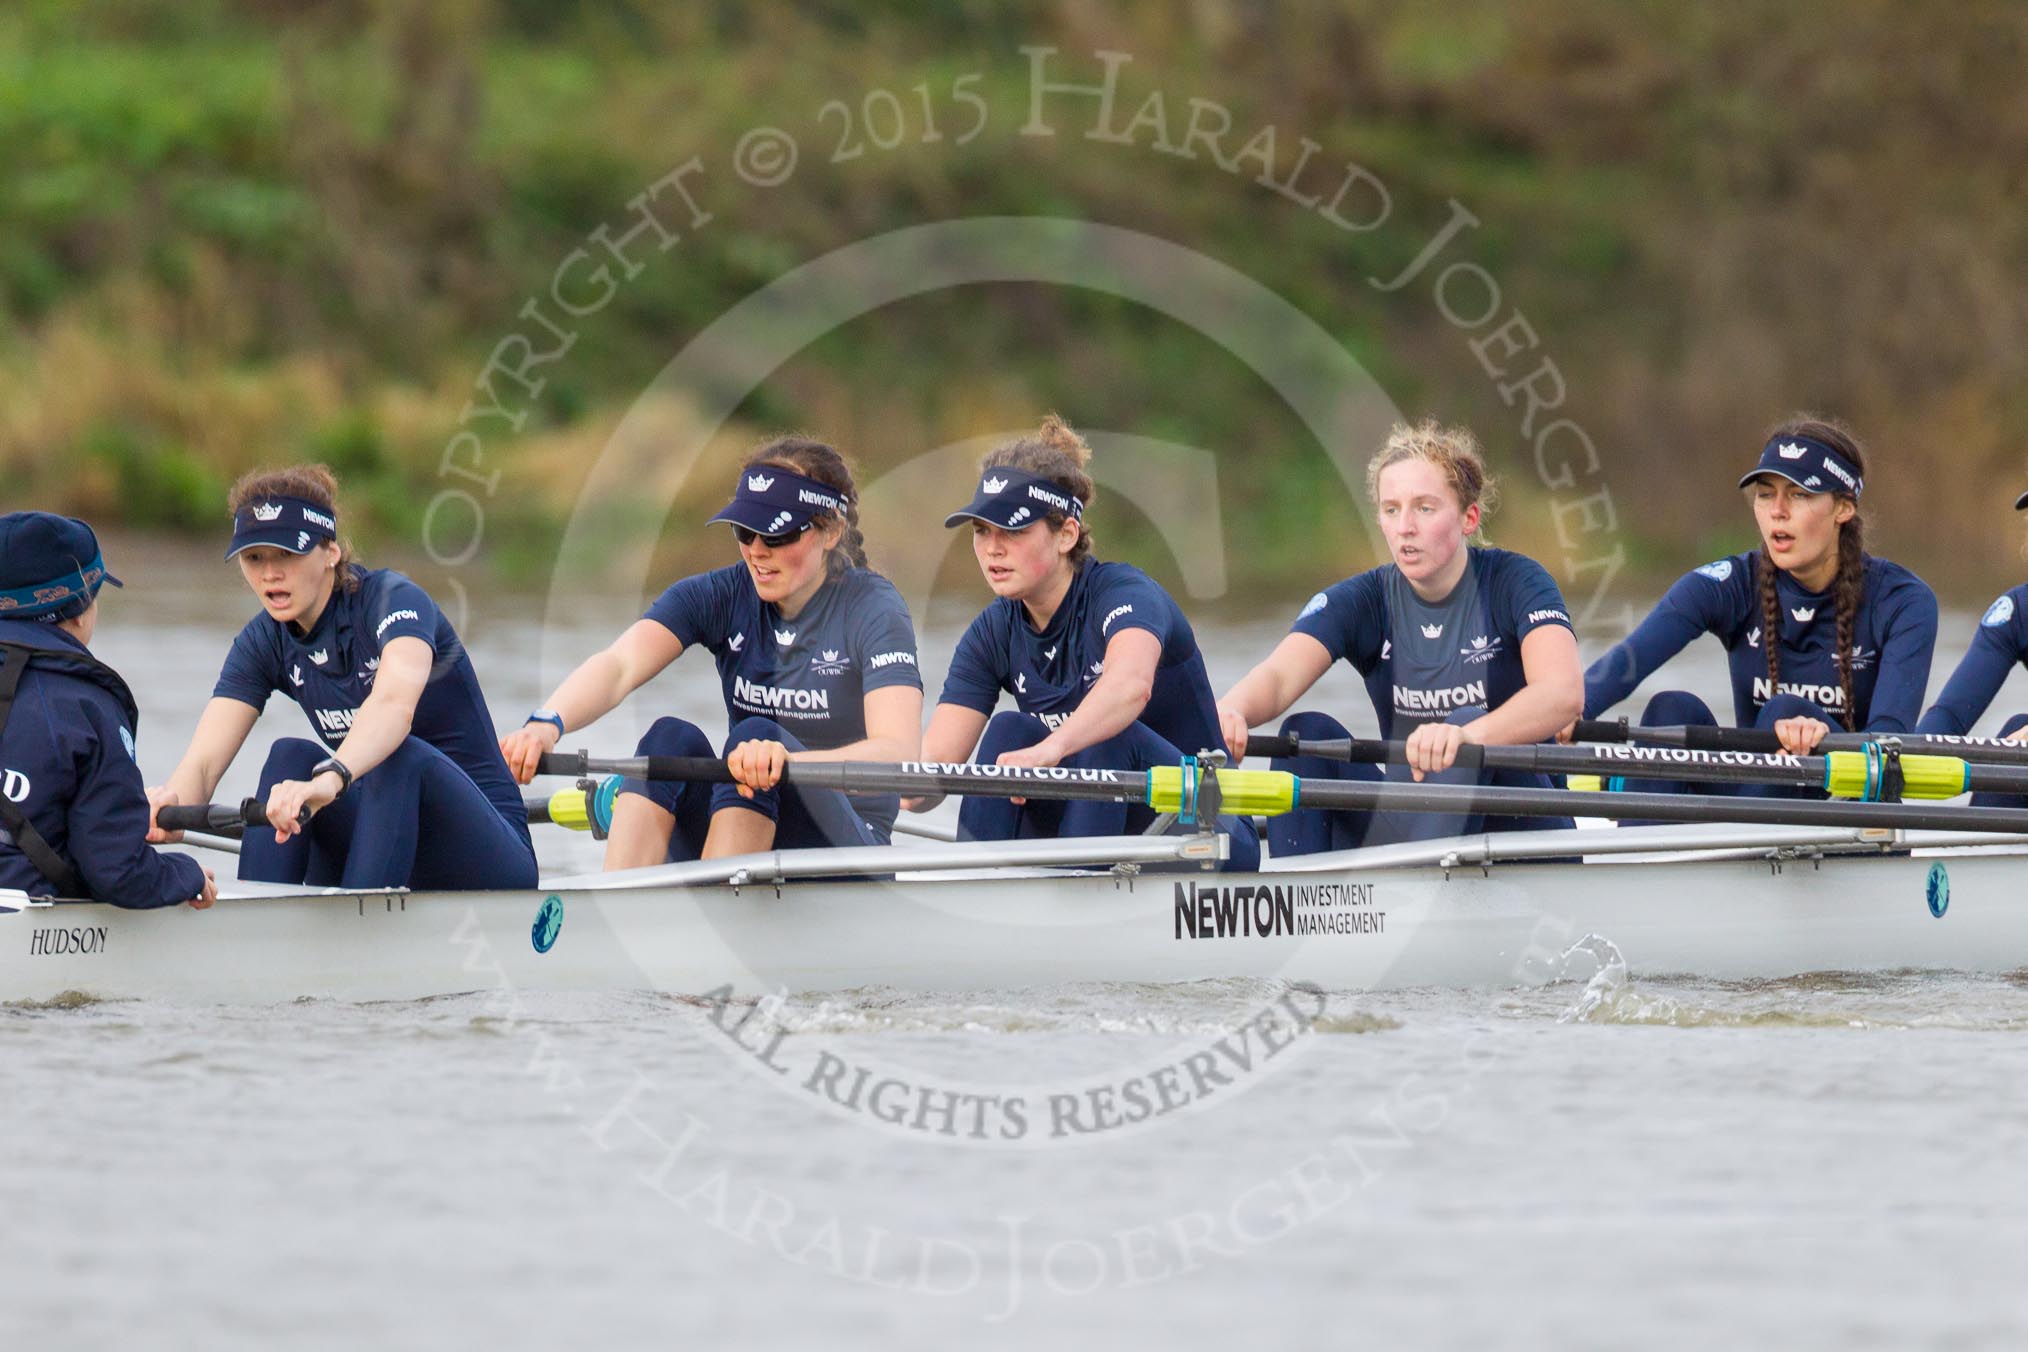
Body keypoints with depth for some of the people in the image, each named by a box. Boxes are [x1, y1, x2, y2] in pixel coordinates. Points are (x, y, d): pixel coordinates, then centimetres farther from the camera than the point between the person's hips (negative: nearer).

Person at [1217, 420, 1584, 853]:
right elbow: (1279, 675, -18)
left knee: (1471, 722, -31)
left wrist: (1468, 735, -49)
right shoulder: (1363, 600, 1)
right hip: (1410, 824, 3)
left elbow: (1563, 692, -27)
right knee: (1308, 734, -18)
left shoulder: (1514, 583, -8)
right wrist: (1231, 712, -44)